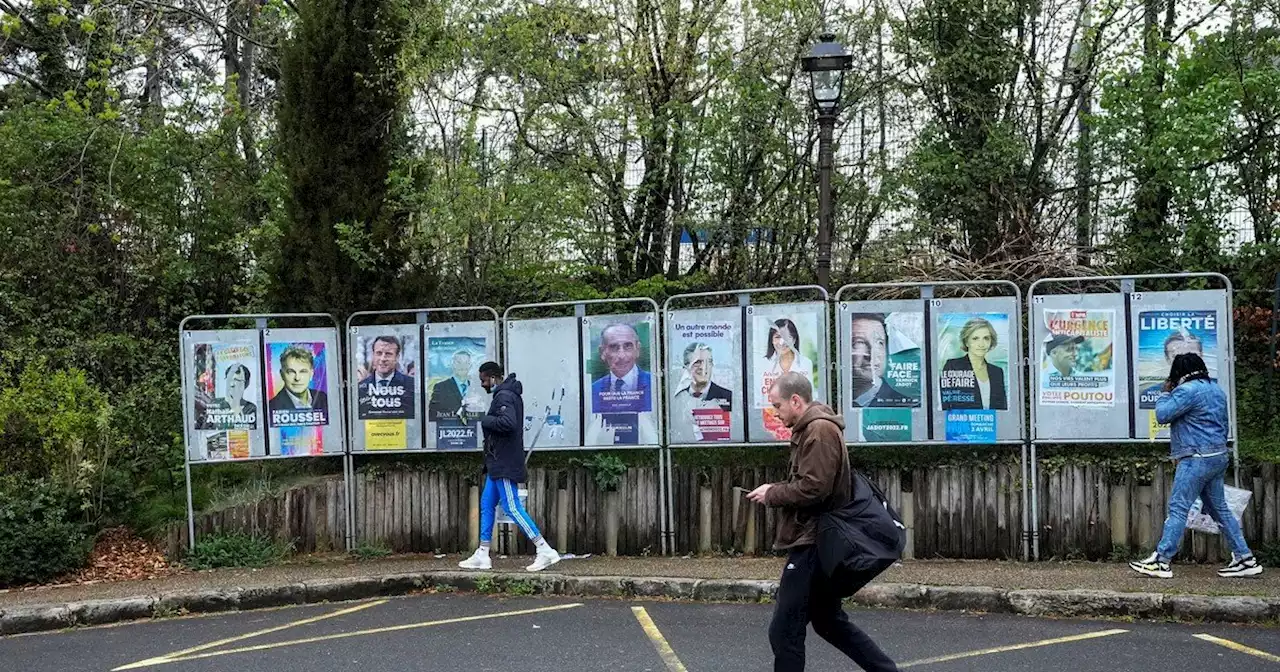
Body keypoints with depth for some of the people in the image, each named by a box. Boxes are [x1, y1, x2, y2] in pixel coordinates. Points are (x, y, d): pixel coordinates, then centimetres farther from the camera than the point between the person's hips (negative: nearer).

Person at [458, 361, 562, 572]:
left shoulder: (504, 396, -15)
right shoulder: (507, 395, 17)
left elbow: (508, 422, -30)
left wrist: (486, 421, -15)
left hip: (504, 464, -11)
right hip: (498, 463, 11)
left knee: (512, 507, -10)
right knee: (487, 505, 12)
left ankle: (545, 551, -8)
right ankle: (482, 555, 17)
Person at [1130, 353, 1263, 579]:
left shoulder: (1187, 390, -13)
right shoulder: (1216, 390, 16)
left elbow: (1162, 415, -14)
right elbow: (1224, 424, 23)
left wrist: (1165, 393, 1)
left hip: (1197, 459, -9)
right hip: (1218, 457, 9)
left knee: (1178, 509, -9)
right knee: (1219, 509, 14)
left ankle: (1160, 562, -9)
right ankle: (1245, 558, 15)